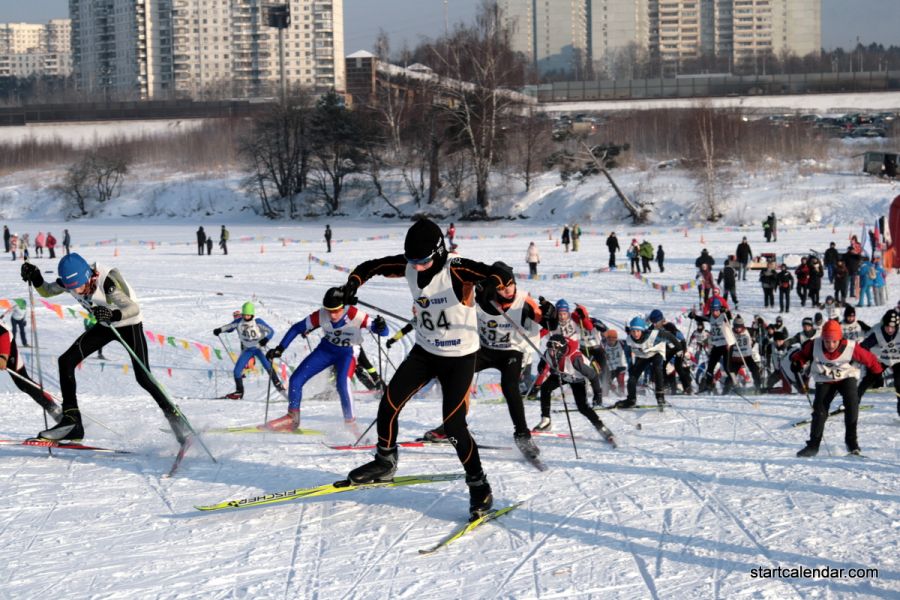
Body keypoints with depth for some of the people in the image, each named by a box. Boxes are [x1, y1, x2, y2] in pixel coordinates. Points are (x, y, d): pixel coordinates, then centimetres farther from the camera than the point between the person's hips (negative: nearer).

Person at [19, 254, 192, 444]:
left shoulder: (107, 281, -36)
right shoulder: (70, 279, -18)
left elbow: (134, 308, -40)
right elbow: (46, 291, 0)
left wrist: (113, 315, -59)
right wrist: (35, 278, -20)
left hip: (130, 324, -6)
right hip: (106, 326, 6)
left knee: (142, 377, -16)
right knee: (66, 361, -7)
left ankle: (174, 416, 2)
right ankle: (71, 422, -4)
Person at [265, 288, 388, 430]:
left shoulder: (355, 315, -31)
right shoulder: (321, 315, -23)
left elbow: (383, 332, -32)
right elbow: (297, 328, -9)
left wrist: (379, 327, -56)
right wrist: (279, 349, -12)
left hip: (347, 353, -4)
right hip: (326, 349, 4)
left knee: (342, 384, -31)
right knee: (296, 380, -2)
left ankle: (350, 423, -16)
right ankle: (292, 418, 19)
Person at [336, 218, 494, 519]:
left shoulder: (456, 270, -26)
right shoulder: (409, 265, -8)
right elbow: (372, 266, 4)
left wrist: (494, 283, -62)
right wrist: (354, 281, -16)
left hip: (459, 358, -6)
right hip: (424, 351, 6)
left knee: (453, 426, -10)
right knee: (389, 404, -1)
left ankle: (479, 487, 6)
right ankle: (385, 462, 23)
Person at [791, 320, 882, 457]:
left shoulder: (851, 348, -27)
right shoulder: (814, 346, -21)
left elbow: (868, 358, -12)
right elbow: (802, 354, -1)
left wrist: (878, 372, 1)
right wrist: (797, 362, -20)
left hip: (846, 377, -2)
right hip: (824, 381, 2)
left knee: (851, 403, -25)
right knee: (819, 409, -11)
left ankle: (851, 441, -14)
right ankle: (813, 444, 1)